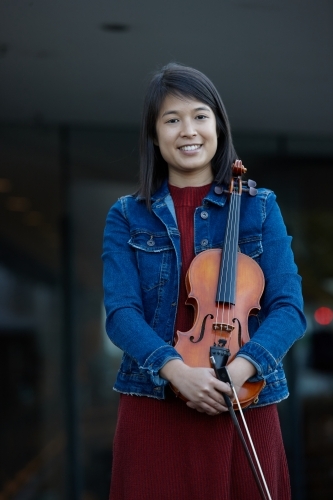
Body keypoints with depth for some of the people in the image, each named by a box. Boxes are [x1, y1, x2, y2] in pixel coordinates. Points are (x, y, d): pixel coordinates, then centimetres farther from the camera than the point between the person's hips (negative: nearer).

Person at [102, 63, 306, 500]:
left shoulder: (259, 208, 5)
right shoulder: (127, 217, 5)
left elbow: (288, 308, -4)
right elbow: (121, 312, -5)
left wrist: (241, 366, -22)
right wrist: (174, 368, -23)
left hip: (244, 406, 0)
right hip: (153, 407, 0)